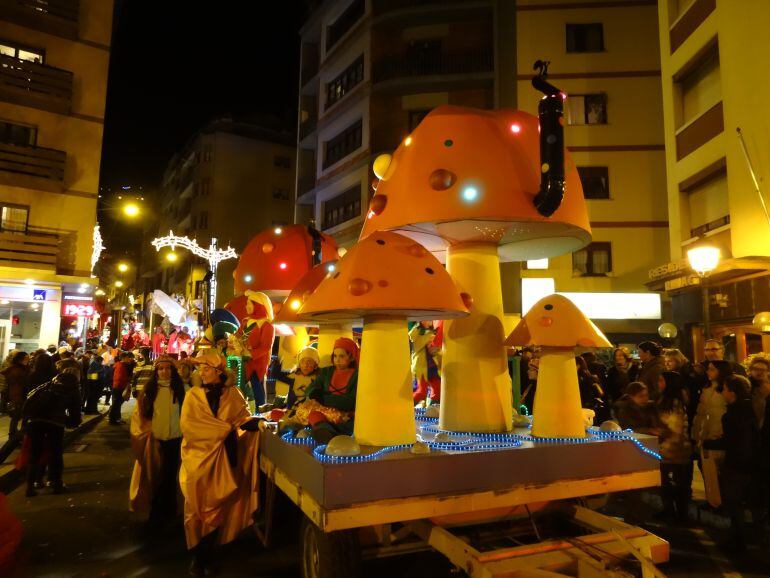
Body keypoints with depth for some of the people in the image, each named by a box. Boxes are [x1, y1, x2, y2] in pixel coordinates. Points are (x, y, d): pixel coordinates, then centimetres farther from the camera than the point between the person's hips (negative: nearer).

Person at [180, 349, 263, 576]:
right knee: (197, 507, 5)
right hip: (198, 457, -1)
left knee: (217, 506, 6)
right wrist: (224, 429, -17)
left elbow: (243, 418, -1)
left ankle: (208, 553, 23)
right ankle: (198, 557, 20)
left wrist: (257, 422, -24)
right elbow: (187, 424, -13)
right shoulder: (193, 395, -1)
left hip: (222, 460, 1)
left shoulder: (233, 394, 2)